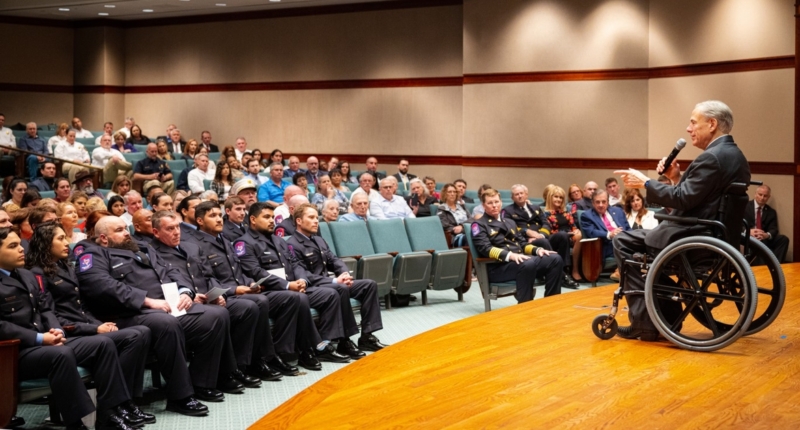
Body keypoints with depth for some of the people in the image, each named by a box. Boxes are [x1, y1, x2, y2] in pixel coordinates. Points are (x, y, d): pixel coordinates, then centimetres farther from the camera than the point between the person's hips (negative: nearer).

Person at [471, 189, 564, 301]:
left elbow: (522, 243, 24)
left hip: (520, 259, 7)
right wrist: (510, 255, -27)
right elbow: (485, 248, -11)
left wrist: (537, 249, 1)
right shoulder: (479, 225, 5)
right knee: (528, 264, -38)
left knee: (555, 259, -16)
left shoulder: (509, 222, 28)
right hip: (499, 266, -7)